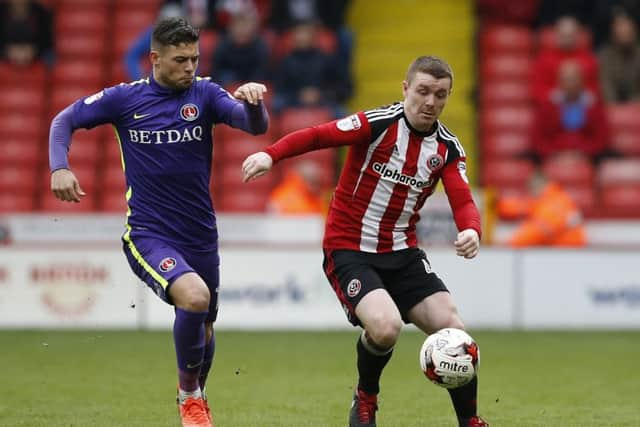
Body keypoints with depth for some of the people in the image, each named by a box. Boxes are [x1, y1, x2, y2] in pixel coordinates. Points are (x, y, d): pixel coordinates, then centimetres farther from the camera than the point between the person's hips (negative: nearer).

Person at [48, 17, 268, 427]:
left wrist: (253, 101, -39)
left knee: (204, 328, 15)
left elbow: (256, 125, -17)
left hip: (201, 235, 3)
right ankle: (189, 394, -5)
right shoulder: (125, 98, -3)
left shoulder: (204, 94, -2)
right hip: (148, 235, -3)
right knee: (194, 297, -29)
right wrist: (60, 167, -8)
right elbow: (65, 120, 8)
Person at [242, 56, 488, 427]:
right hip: (349, 251, -5)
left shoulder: (448, 148, 1)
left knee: (453, 330, -8)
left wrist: (471, 231, -31)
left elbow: (463, 201, -9)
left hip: (403, 253, 5)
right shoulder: (377, 124, -13)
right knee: (386, 327, -28)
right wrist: (270, 155, -35)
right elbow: (317, 136, -19)